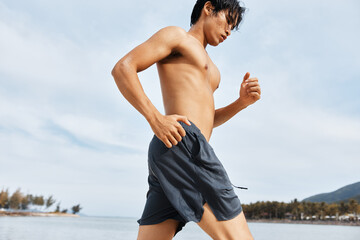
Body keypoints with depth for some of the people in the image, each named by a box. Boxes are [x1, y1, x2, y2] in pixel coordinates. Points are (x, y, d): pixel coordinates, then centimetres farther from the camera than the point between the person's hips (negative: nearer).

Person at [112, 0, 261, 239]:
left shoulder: (208, 68, 35)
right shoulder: (177, 34, 8)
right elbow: (122, 67, -3)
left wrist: (241, 102, 15)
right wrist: (155, 118, -16)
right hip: (182, 142, -9)